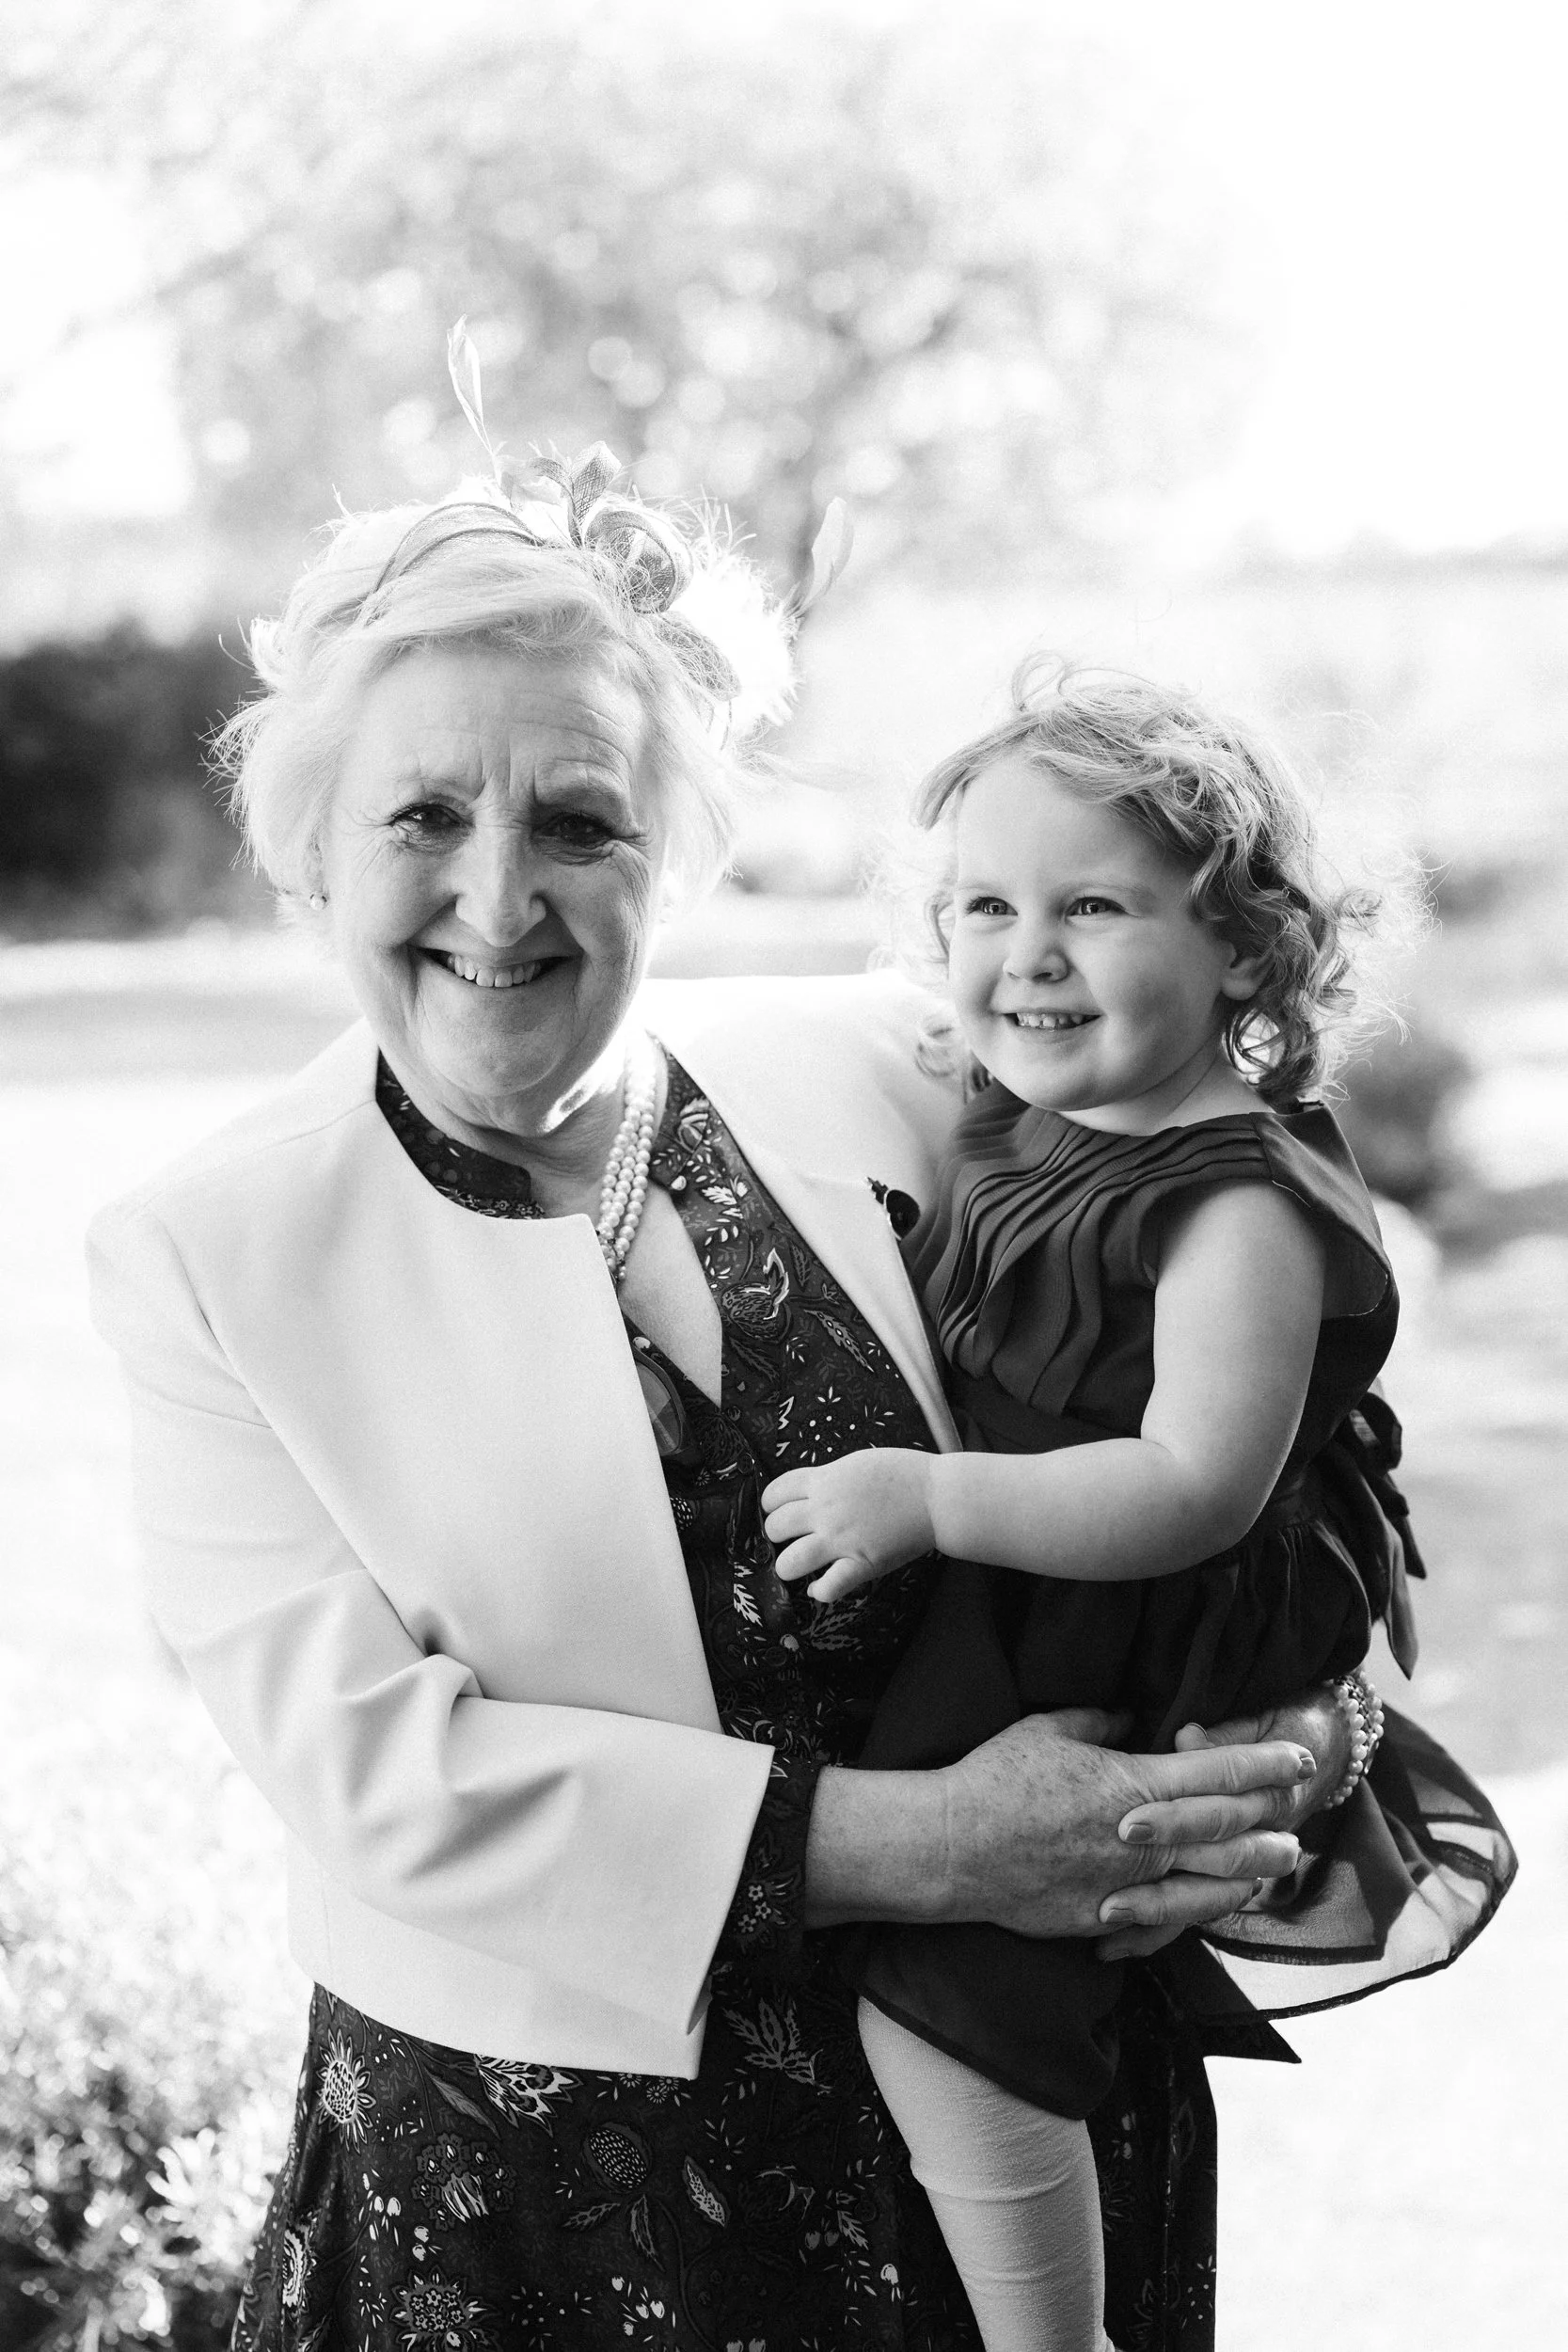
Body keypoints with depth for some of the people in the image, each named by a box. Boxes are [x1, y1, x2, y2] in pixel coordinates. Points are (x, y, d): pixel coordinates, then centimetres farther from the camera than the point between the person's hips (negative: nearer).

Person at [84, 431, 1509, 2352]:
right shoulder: (202, 1260, -10)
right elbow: (366, 1762, -18)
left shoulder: (879, 1071, -5)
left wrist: (1306, 1670, -9)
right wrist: (931, 1849, -23)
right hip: (524, 2196, -2)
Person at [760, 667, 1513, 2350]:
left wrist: (928, 1499, -28)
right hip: (1004, 1621, 9)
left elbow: (1197, 1487, -30)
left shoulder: (1241, 1203, -23)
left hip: (1157, 1670, -9)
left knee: (932, 1979, -14)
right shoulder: (1017, 1126, 4)